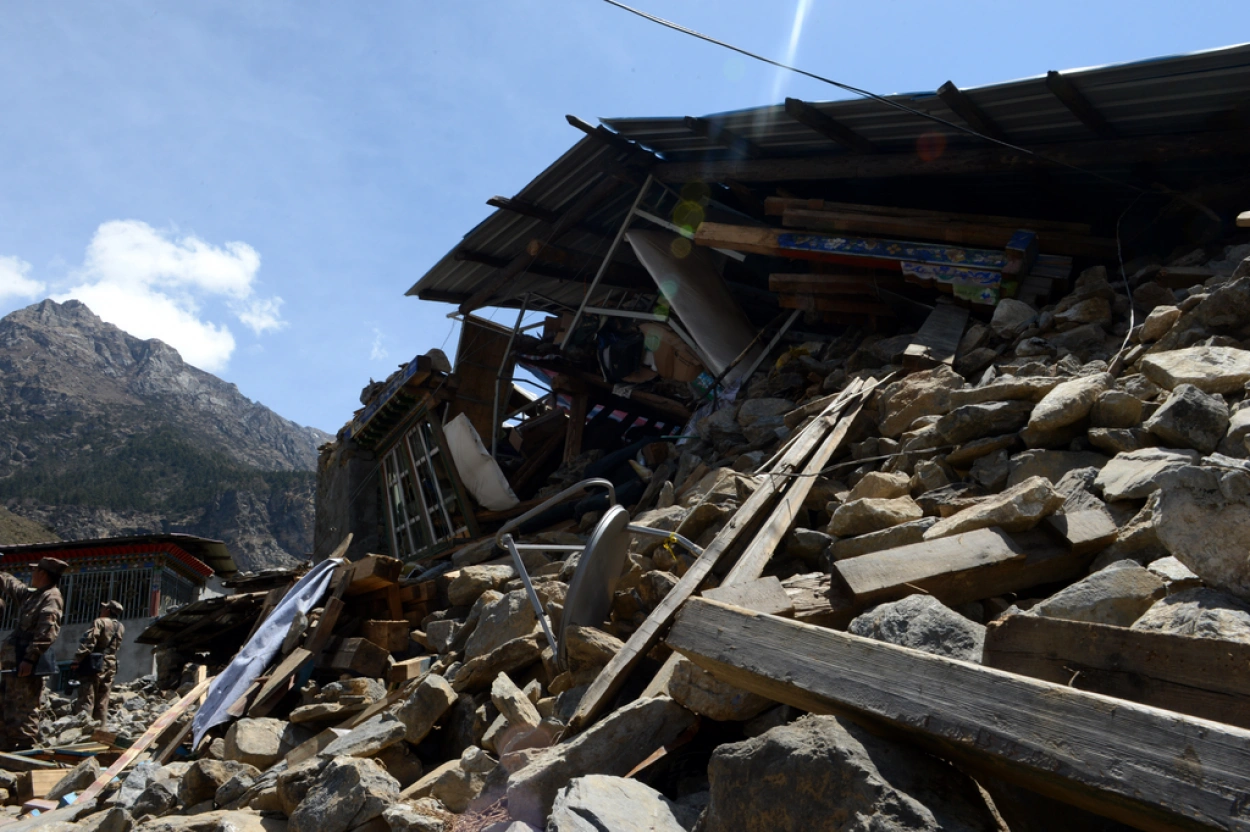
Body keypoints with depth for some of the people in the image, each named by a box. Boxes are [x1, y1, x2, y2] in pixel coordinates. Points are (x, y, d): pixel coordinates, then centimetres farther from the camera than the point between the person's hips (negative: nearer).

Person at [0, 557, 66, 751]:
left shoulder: (51, 598, -11)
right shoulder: (30, 595, 18)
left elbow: (46, 633, -21)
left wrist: (30, 657, -26)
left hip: (29, 663, -10)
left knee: (25, 706, -9)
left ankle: (25, 747, -7)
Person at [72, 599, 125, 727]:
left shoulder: (100, 622, -8)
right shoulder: (121, 627, 12)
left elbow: (88, 643, -16)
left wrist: (77, 661, -14)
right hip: (110, 667, 6)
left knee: (86, 701, -7)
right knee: (102, 703, 10)